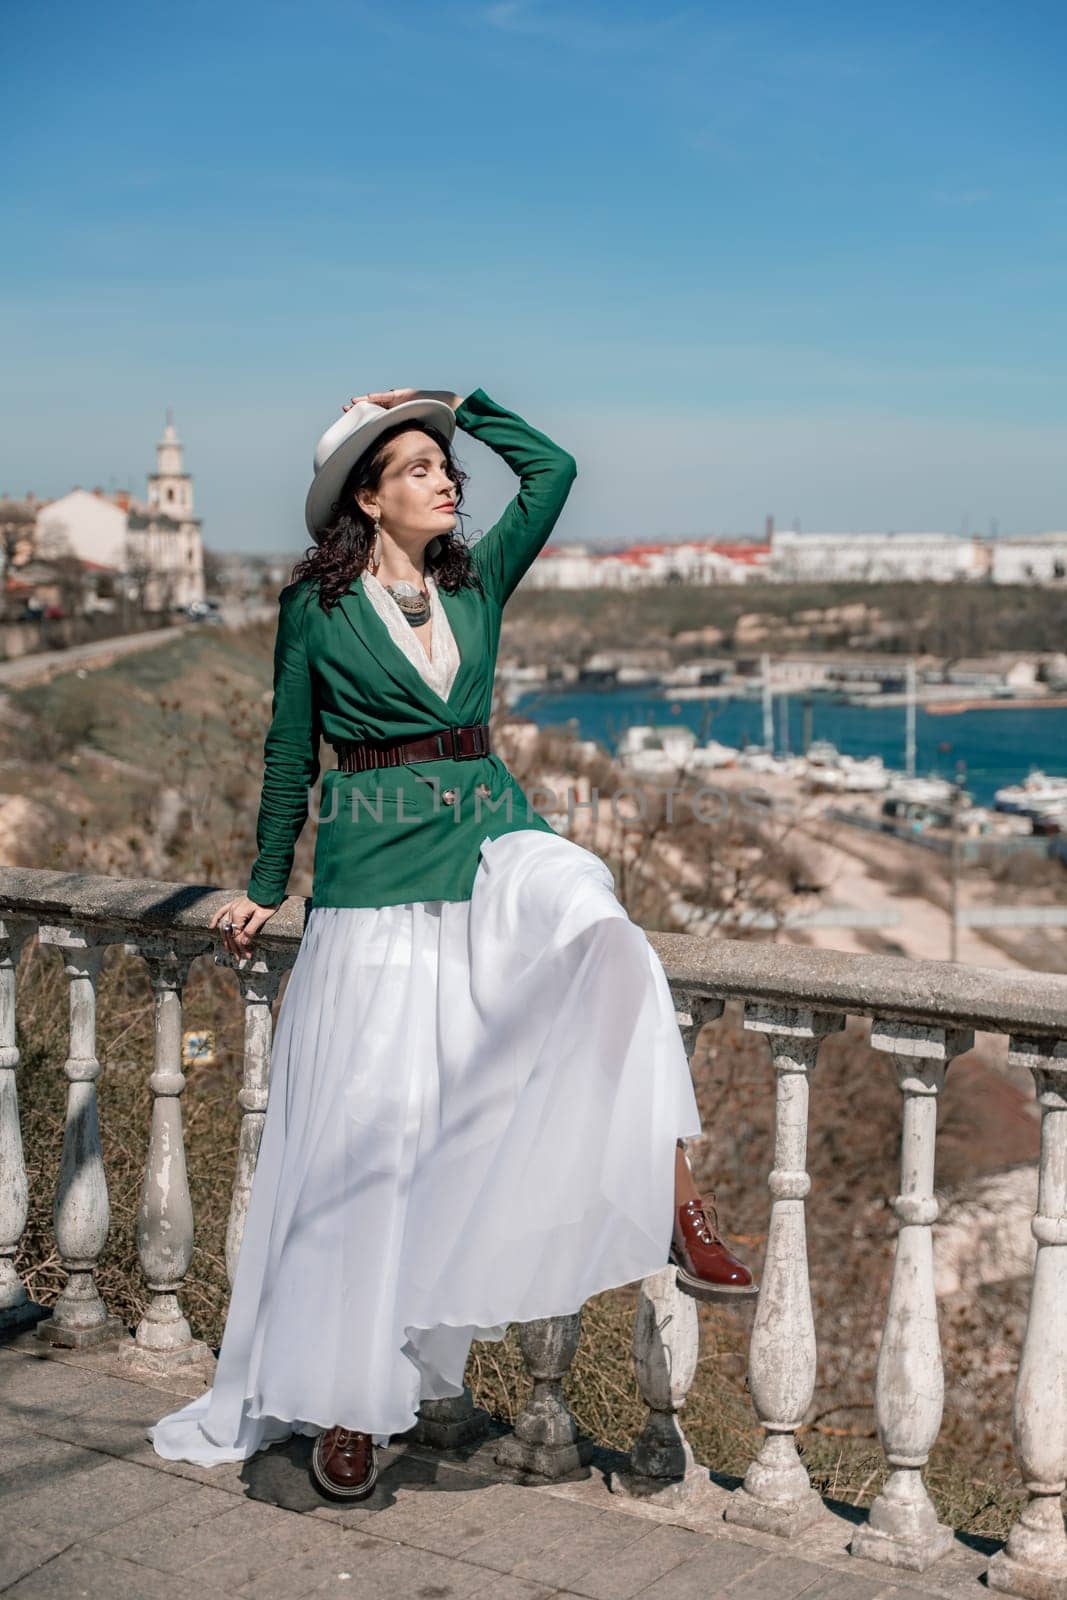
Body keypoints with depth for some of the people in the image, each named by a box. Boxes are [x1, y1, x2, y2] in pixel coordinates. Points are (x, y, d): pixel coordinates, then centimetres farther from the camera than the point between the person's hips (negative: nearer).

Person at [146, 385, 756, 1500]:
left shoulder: (477, 583, 12)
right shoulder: (315, 605, 3)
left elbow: (552, 468, 6)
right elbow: (289, 756, 9)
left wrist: (449, 403, 11)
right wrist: (264, 889, 13)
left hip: (491, 841, 3)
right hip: (375, 871, -3)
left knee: (605, 944, -30)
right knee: (370, 1120, -4)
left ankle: (676, 1201, -27)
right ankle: (349, 1396, 8)